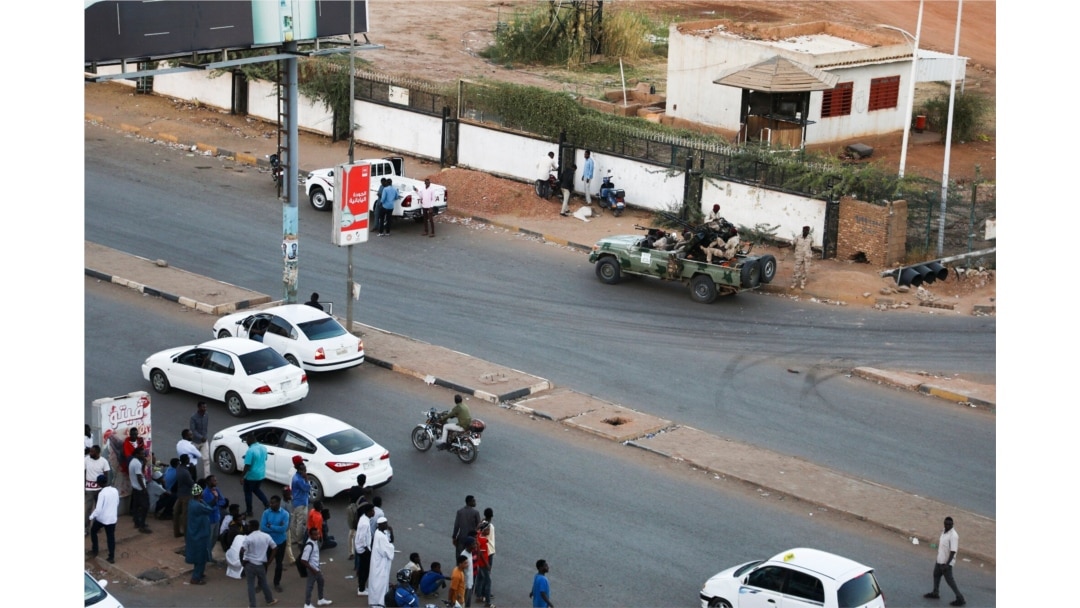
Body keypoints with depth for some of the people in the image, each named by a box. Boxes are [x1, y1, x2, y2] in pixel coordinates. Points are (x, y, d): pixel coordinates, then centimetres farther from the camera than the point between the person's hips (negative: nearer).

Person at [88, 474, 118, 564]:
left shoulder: (102, 493, -20)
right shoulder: (115, 491, 0)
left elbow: (98, 509, -23)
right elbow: (118, 504, 15)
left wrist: (91, 517, -12)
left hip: (101, 518, -5)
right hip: (112, 518, 5)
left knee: (93, 531, 22)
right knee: (111, 537, 10)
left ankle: (95, 551, 27)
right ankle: (111, 557, 9)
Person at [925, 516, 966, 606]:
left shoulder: (953, 536, -26)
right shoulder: (944, 532, 2)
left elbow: (953, 551, -28)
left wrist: (947, 564, -30)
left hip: (946, 562, -9)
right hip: (940, 560, 9)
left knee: (949, 580, -3)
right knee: (936, 575, 23)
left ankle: (960, 599, 4)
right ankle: (935, 593, 42)